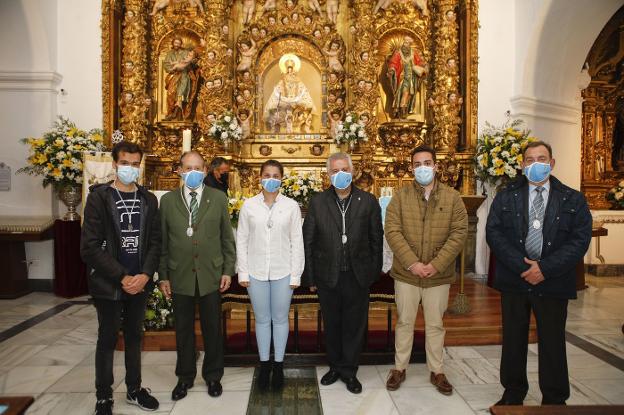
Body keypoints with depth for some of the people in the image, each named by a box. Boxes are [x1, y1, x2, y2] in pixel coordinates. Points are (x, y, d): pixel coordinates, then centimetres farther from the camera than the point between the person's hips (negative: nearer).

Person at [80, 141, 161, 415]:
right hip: (109, 284, -3)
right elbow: (89, 247, -12)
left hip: (140, 283, 4)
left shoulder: (148, 200, 5)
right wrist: (122, 277, -15)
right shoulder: (99, 197, -7)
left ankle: (134, 389, 32)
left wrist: (145, 275, -11)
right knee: (107, 340, 9)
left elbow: (155, 242, 3)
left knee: (134, 336, 16)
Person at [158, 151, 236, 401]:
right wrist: (163, 275, 1)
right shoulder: (167, 200, 2)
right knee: (183, 330, 14)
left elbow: (227, 238, 2)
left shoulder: (218, 198, 0)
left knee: (212, 329, 11)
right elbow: (162, 241, 3)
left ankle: (213, 376, 30)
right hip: (179, 276, 1)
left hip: (211, 275, 0)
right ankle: (185, 377, 33)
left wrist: (228, 270, -2)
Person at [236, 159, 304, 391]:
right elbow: (241, 240, 3)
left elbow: (297, 242, -1)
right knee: (262, 319, 11)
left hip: (282, 272, -1)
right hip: (256, 272, 1)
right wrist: (243, 272, -2)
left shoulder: (291, 206, -1)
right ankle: (264, 366, 27)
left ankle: (279, 366, 26)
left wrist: (296, 274, -4)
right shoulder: (249, 205, 1)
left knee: (280, 319, 10)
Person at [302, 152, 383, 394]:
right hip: (327, 276, 1)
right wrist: (310, 277, -1)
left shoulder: (368, 202, -2)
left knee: (354, 325, 10)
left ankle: (349, 371, 29)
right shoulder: (317, 203, -2)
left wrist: (374, 272, 1)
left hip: (358, 276, 0)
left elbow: (376, 239, 3)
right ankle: (335, 366, 35)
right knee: (331, 324, 15)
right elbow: (308, 242, 0)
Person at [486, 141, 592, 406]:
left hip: (553, 283, -1)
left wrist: (545, 269, -16)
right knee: (513, 341, 12)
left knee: (553, 343, 10)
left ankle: (554, 401, 27)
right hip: (513, 280, 1)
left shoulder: (573, 200, 3)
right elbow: (493, 233, -6)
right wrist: (522, 266, -16)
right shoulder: (506, 197, 3)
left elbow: (580, 240, -6)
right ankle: (513, 394, 29)